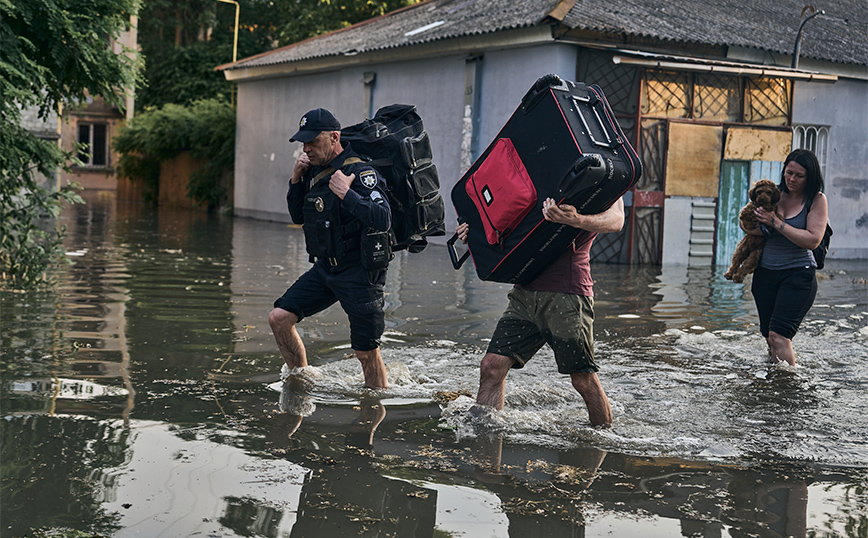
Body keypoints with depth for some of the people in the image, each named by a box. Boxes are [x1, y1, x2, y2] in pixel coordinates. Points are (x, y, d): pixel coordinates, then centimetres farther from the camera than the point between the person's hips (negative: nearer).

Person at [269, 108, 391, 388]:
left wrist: (346, 193, -30)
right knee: (279, 318, 2)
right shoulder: (315, 170, 6)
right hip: (325, 268, 8)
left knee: (366, 352, -2)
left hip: (360, 273, -8)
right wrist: (296, 180, 2)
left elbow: (383, 221, -29)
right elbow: (298, 217, 16)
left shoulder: (360, 173, -18)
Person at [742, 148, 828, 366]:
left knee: (778, 335, -17)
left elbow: (812, 240, -17)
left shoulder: (817, 200, -7)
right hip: (766, 272, 5)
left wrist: (776, 223, -19)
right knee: (769, 337, 10)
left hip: (798, 273, -5)